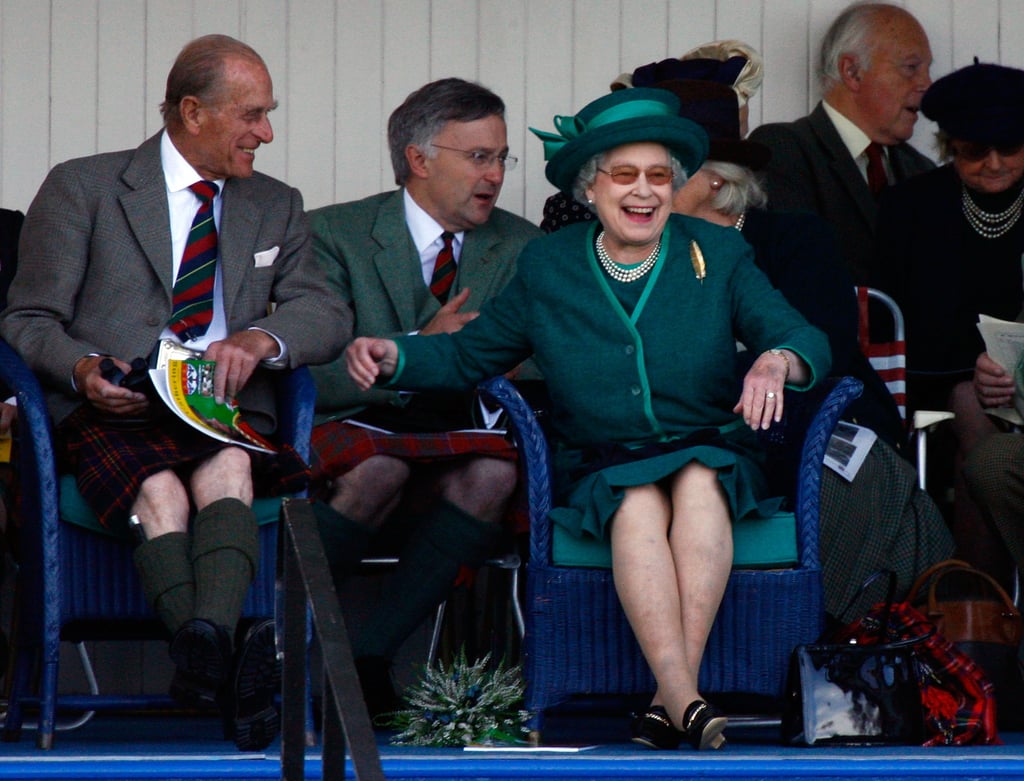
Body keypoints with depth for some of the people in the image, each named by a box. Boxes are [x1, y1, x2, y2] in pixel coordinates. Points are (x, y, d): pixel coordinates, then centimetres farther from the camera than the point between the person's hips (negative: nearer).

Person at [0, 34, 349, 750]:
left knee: (228, 469, -36)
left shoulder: (277, 208, 23)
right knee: (159, 493, -37)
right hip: (110, 416, -2)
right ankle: (228, 666, -59)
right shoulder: (81, 189, 11)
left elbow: (327, 315, 13)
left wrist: (260, 339, -11)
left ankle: (205, 644, -61)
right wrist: (81, 369, -15)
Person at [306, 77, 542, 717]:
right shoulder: (337, 234, 3)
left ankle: (370, 657, -28)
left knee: (493, 473, -32)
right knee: (379, 468, -37)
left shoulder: (519, 248, 14)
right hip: (354, 435, -3)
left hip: (451, 457, 3)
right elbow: (312, 374, -7)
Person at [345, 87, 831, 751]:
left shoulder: (717, 255, 7)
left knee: (697, 482, -35)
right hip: (599, 469, 0)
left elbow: (807, 341, -2)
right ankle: (689, 706, -48)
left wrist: (775, 361, -28)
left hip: (712, 457, 0)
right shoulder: (547, 267, 11)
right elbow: (471, 353, 18)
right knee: (638, 504, -34)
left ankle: (669, 701, -42)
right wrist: (393, 356, -1)